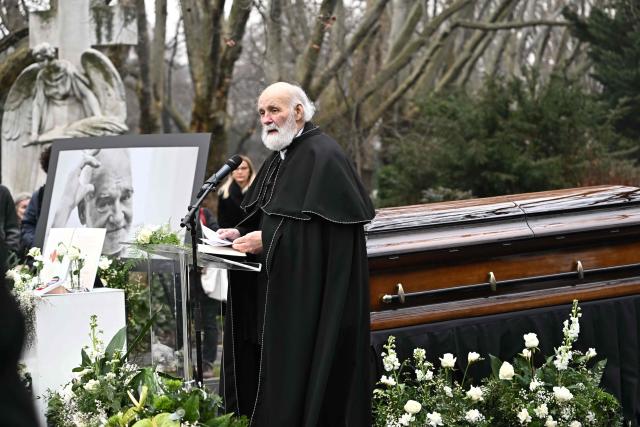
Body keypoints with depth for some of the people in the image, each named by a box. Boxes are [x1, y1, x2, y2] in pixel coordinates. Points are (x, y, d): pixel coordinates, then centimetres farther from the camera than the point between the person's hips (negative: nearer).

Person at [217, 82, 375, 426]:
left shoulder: (323, 156, -14)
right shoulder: (279, 158, 15)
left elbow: (321, 224, -21)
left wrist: (267, 240, -21)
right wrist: (242, 233, 3)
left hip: (311, 290, -9)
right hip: (280, 286, 9)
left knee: (302, 367, -6)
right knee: (275, 366, 11)